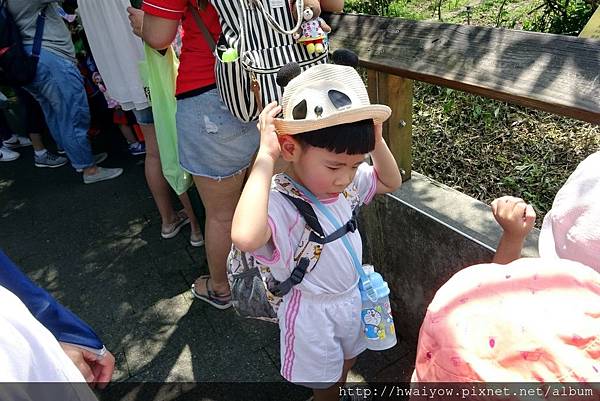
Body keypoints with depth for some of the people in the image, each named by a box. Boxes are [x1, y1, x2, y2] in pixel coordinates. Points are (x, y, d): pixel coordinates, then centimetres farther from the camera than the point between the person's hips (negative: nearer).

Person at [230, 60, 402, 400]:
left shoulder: (347, 181, -12)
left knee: (346, 363, 34)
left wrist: (376, 140, -11)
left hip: (354, 294, 7)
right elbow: (245, 237, -59)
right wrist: (265, 157, -51)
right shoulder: (279, 202, -36)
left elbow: (391, 182, 5)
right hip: (313, 310, -7)